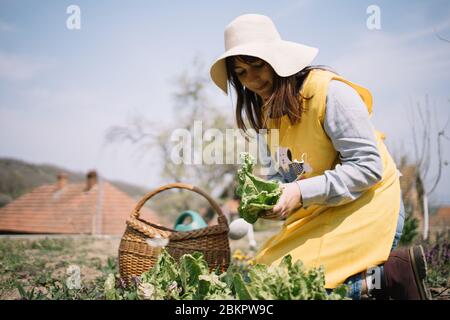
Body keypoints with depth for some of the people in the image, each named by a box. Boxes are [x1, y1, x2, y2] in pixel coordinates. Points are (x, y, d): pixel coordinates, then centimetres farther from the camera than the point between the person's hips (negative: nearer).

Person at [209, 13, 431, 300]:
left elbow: (367, 166, -22)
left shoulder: (330, 92, -17)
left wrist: (301, 193, -28)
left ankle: (392, 273, -6)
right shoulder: (268, 109, 8)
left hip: (365, 206, -9)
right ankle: (377, 270, 5)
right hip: (319, 212, 9)